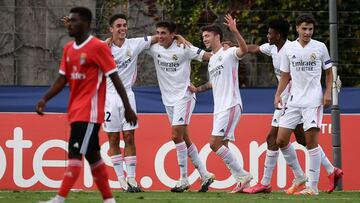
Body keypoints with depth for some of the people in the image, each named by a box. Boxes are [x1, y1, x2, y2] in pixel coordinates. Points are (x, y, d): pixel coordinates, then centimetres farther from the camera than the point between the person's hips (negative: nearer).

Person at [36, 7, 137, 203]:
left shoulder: (98, 47, -10)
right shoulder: (68, 48, 12)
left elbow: (115, 78, -9)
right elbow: (62, 79, 13)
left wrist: (128, 108, -9)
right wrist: (44, 99, -1)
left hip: (90, 111, -8)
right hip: (76, 111, 8)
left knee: (75, 152, -14)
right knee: (92, 154, 11)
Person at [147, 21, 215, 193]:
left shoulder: (183, 48, -11)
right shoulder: (154, 49, 3)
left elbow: (208, 56, -11)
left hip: (183, 96, -6)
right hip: (168, 99, 6)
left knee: (177, 135, -15)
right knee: (185, 139, 9)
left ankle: (183, 180, -8)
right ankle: (205, 175, 18)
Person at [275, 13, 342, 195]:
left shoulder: (320, 47, 1)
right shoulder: (288, 48, 6)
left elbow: (329, 72, 10)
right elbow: (285, 76, 14)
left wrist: (328, 93, -3)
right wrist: (278, 95, 0)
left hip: (313, 100, -3)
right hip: (294, 99, 4)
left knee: (311, 142, -10)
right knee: (281, 140, -2)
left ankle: (313, 186, -7)